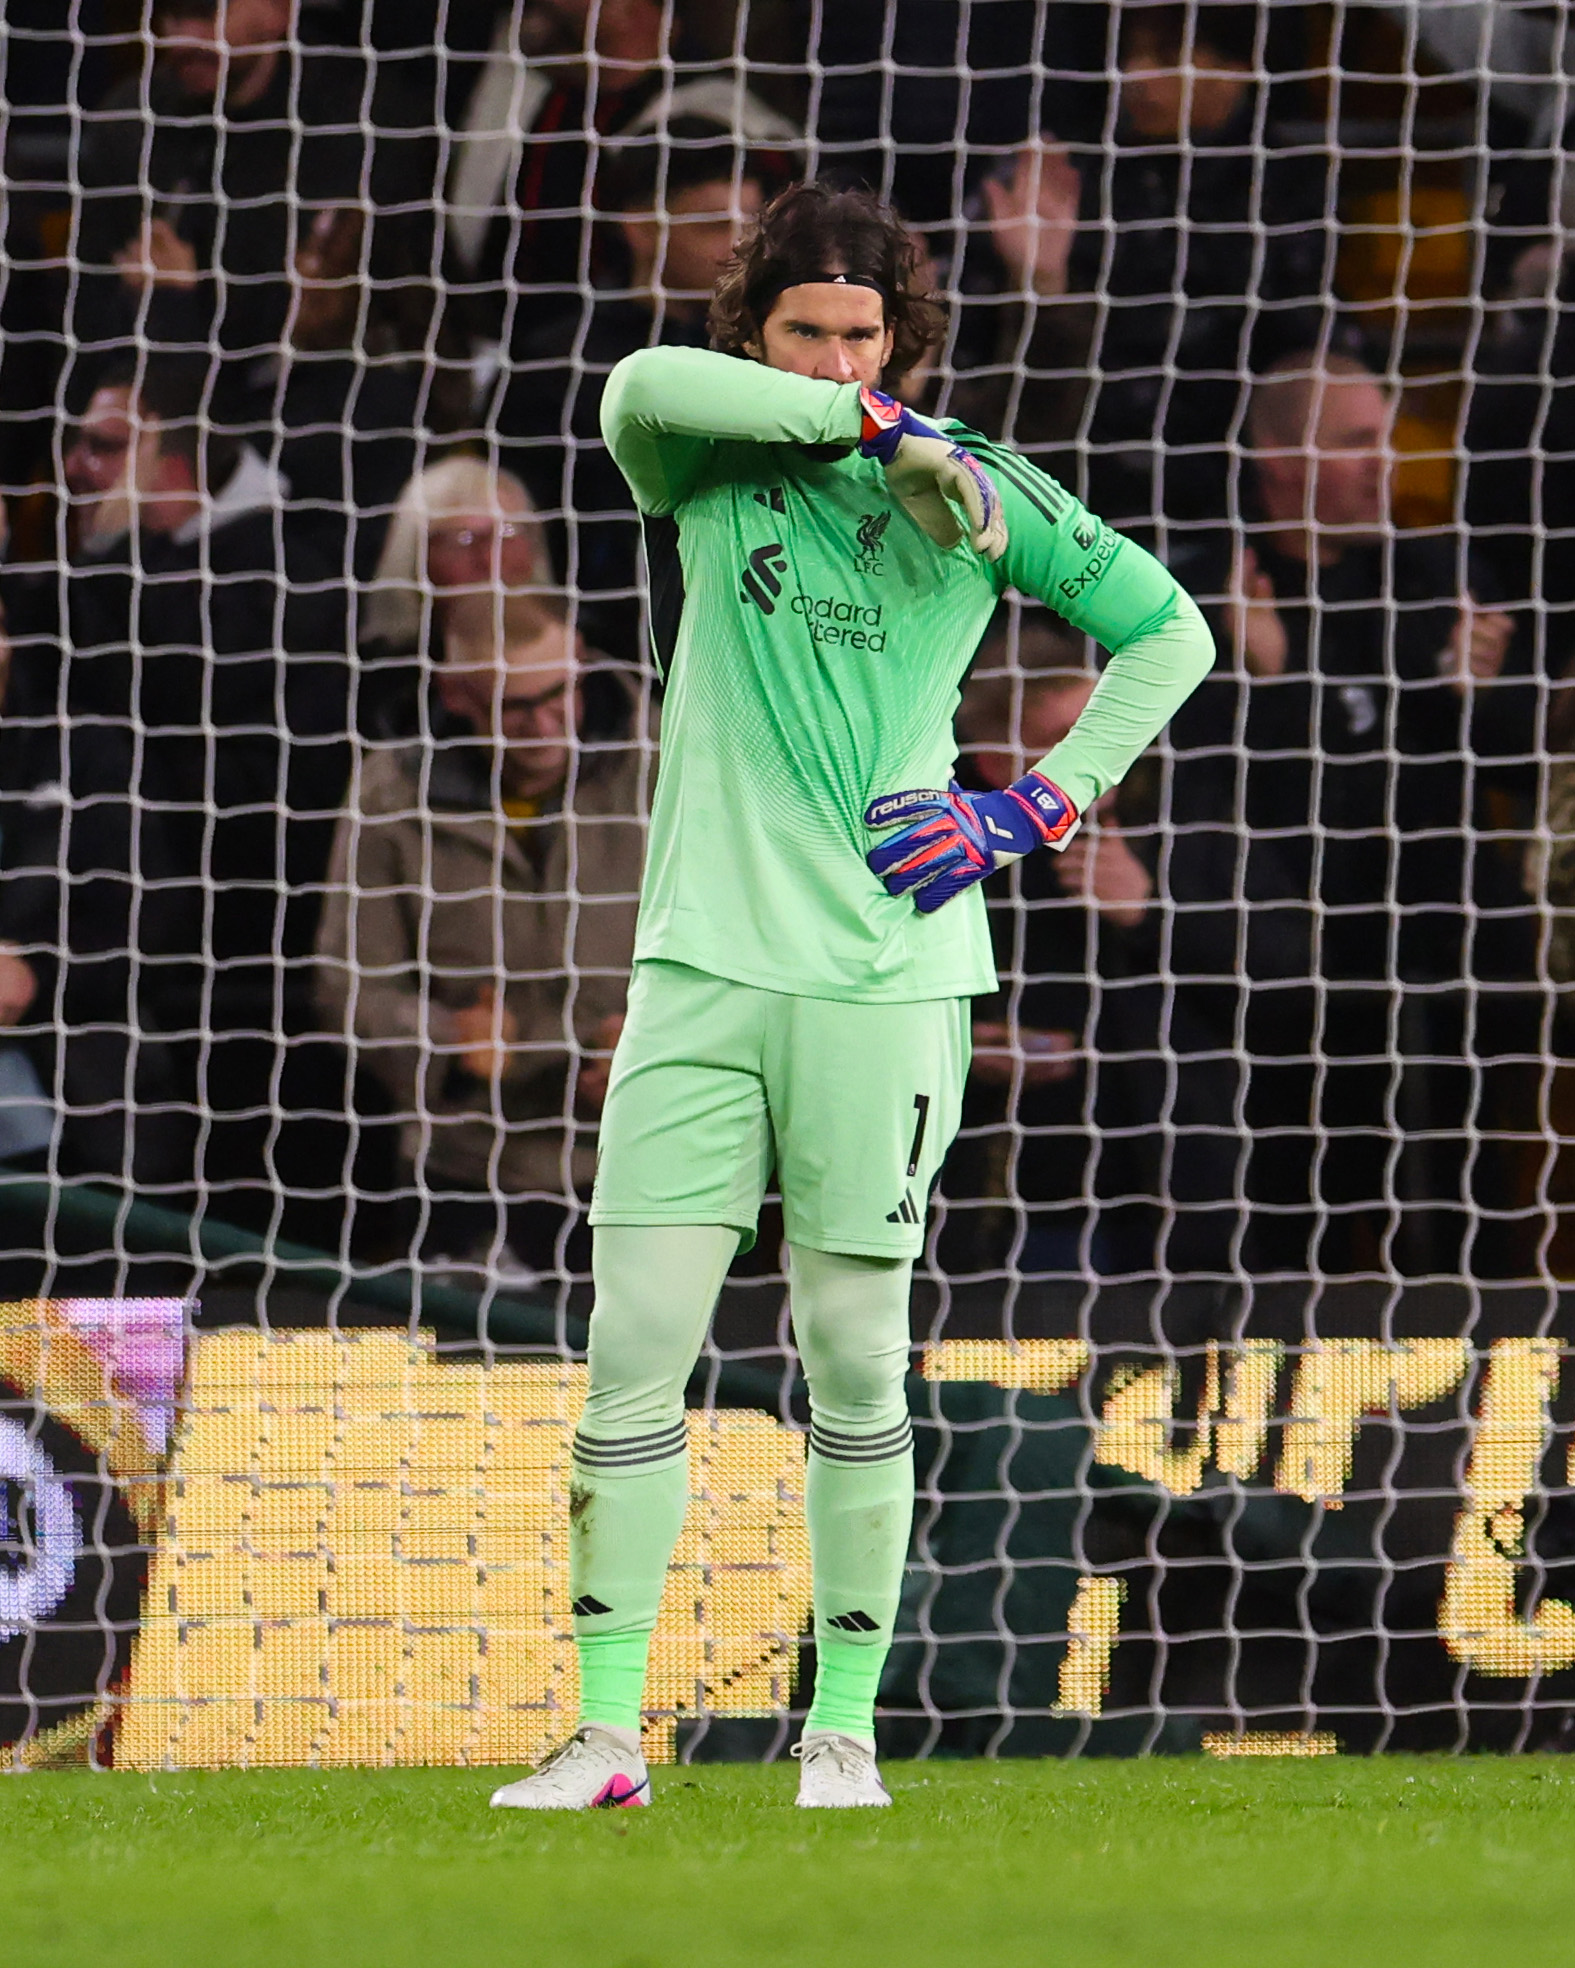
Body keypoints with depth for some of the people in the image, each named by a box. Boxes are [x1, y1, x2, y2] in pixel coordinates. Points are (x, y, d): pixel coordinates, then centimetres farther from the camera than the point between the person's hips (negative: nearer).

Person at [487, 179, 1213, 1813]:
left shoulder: (984, 494, 4)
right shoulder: (706, 471, 5)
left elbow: (1169, 632, 11)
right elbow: (642, 386, -18)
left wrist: (1032, 813, 0)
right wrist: (883, 433, -20)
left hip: (885, 981, -1)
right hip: (704, 962, 1)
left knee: (855, 1366, 0)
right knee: (630, 1352, -5)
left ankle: (845, 1726, 10)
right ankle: (607, 1731, -1)